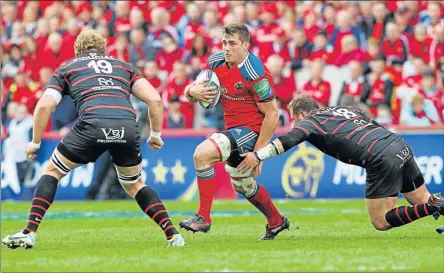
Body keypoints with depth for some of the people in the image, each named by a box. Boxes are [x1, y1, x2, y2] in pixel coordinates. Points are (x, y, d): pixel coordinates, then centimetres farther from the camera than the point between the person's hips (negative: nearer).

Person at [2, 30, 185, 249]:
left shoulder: (66, 68, 26)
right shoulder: (124, 66, 32)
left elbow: (44, 106, 14)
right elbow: (154, 99, 19)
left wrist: (35, 143, 24)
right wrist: (155, 134, 31)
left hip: (92, 124, -2)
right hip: (128, 125, 3)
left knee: (52, 171, 20)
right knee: (134, 184, 28)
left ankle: (29, 233, 7)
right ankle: (173, 234, 15)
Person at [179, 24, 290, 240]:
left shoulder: (255, 73, -24)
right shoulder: (216, 62, -2)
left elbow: (272, 114, -21)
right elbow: (190, 91, 4)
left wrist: (258, 153, -22)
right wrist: (193, 91, -22)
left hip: (251, 130, -9)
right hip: (234, 129, 9)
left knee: (202, 154, -26)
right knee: (241, 184, 26)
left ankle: (203, 218, -19)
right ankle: (276, 222, 48)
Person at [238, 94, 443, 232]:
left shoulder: (311, 121, 6)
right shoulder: (346, 109, 27)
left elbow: (289, 140, -12)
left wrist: (258, 156, -13)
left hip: (382, 160, -7)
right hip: (401, 146, 7)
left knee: (380, 222, 3)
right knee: (422, 201, 21)